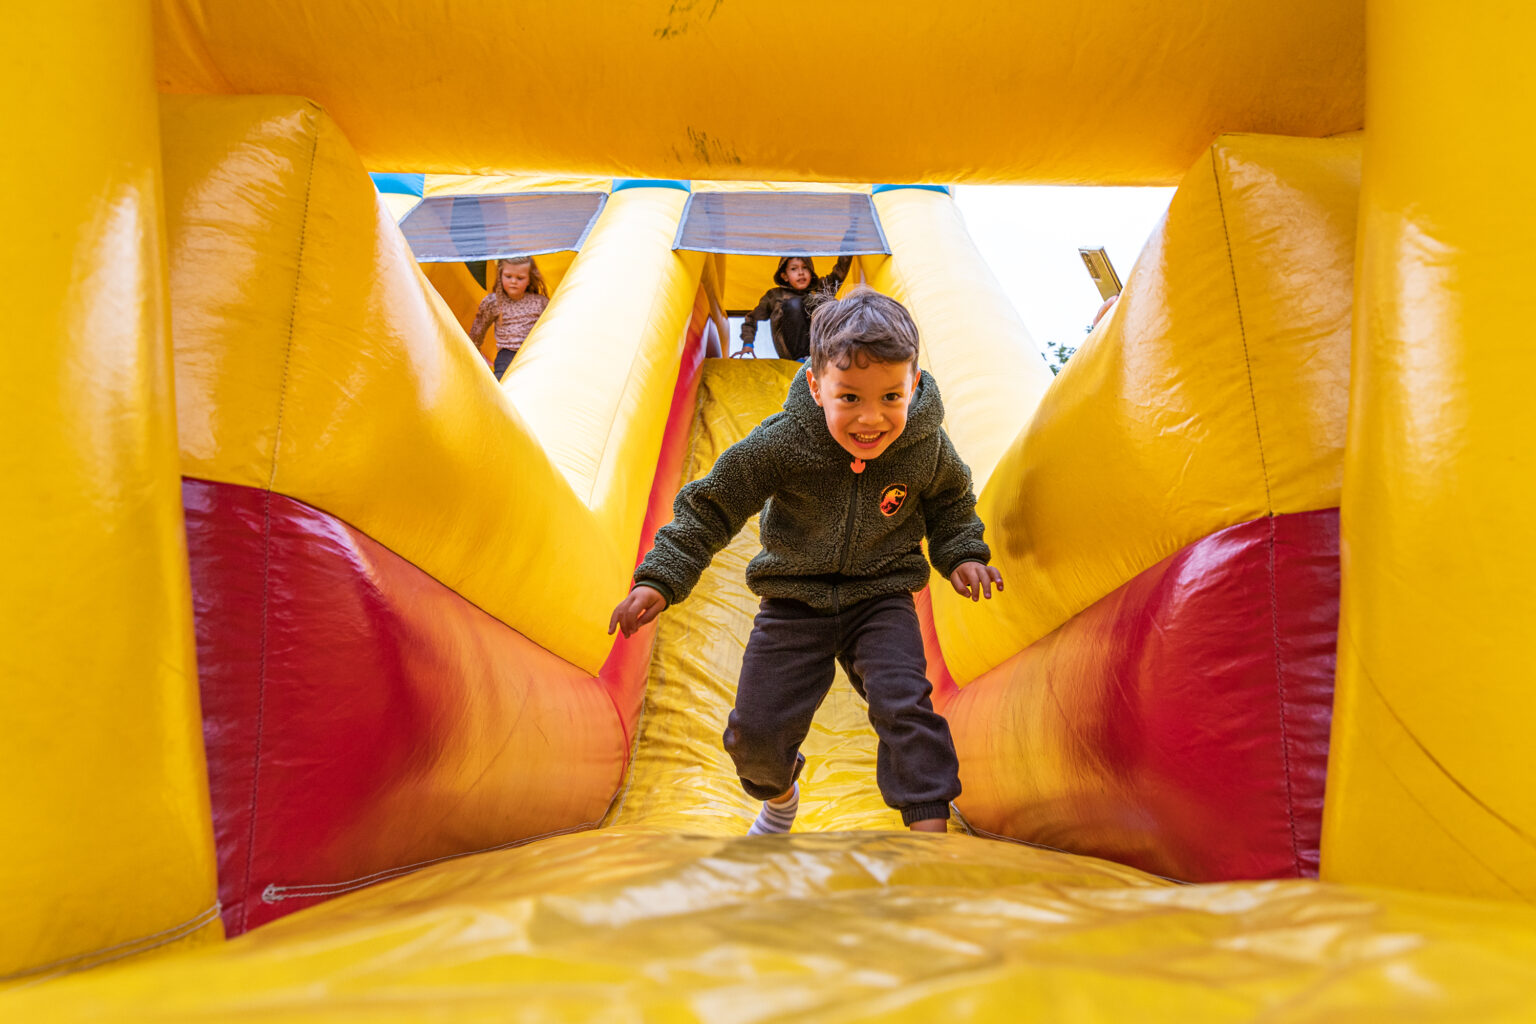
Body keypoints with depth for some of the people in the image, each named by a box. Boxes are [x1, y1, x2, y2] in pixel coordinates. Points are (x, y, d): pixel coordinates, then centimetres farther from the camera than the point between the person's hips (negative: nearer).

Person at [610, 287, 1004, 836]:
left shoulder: (926, 447, -15)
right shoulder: (781, 443, -24)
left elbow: (949, 502, 10)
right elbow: (711, 504, -13)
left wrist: (961, 556, -2)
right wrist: (659, 580, -18)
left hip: (881, 596, 1)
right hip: (794, 600, 0)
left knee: (904, 705, -22)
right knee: (755, 729, 1)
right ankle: (779, 793, 37)